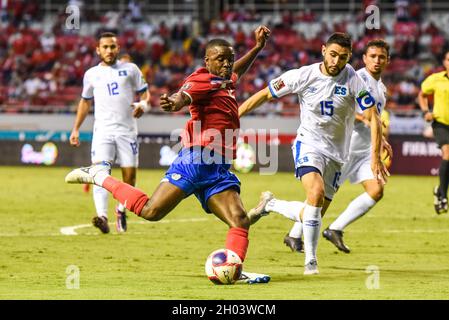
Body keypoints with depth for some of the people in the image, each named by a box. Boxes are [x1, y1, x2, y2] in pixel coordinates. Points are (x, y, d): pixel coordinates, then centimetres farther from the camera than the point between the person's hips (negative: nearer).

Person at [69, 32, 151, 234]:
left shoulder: (130, 69, 7)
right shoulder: (91, 74, 12)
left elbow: (144, 93, 9)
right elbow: (85, 102, 23)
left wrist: (143, 104, -14)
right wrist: (76, 129, 19)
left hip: (127, 130, 0)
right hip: (103, 130, 0)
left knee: (130, 175, 0)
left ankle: (121, 209, 26)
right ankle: (102, 216, -31)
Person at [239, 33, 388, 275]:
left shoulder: (353, 80, -11)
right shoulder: (304, 75, -11)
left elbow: (373, 118, -9)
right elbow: (264, 95, -1)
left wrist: (375, 158, -17)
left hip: (335, 154, 3)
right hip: (308, 144, -3)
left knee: (312, 215, 3)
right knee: (316, 192, -30)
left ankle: (270, 204, 34)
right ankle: (310, 261, -19)